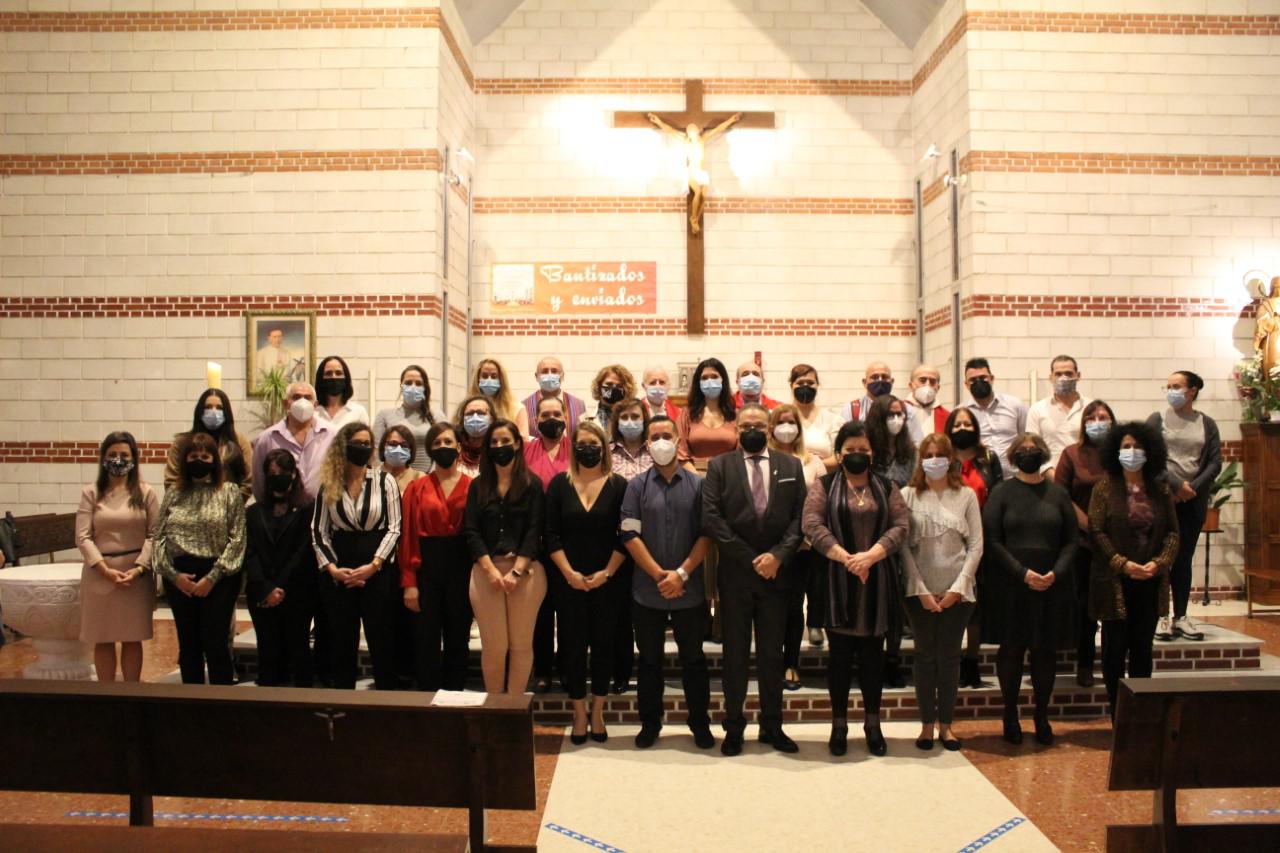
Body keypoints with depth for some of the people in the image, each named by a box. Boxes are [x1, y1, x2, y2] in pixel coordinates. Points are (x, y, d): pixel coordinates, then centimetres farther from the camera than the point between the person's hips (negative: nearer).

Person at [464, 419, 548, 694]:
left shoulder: (532, 485, 4)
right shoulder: (478, 486, 11)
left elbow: (534, 532, -3)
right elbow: (471, 532, 3)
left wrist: (515, 571, -14)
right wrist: (492, 570, -9)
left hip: (526, 570, -1)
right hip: (486, 570, 2)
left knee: (521, 643, 3)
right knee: (493, 645, 1)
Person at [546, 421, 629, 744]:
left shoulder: (618, 485, 0)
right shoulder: (559, 484, 2)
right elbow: (551, 534, -1)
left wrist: (606, 573, -11)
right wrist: (569, 573, -9)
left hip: (606, 581, 0)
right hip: (569, 581, 0)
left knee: (603, 644, 6)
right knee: (573, 646, 4)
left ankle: (597, 713, 18)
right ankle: (579, 715, 15)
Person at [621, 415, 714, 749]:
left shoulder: (698, 485, 2)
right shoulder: (637, 486, 2)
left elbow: (706, 534, -3)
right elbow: (630, 534, -4)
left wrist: (682, 573, -12)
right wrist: (659, 575, -11)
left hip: (689, 590, 0)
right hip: (647, 591, 0)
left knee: (693, 659, 9)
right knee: (649, 659, 11)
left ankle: (700, 723, 22)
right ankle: (650, 723, 23)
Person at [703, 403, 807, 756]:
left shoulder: (791, 466, 7)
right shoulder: (719, 466, 2)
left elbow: (800, 517, 1)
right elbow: (711, 518, -8)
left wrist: (778, 555, -13)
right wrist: (750, 559, -12)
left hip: (776, 572, 2)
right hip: (735, 574, -1)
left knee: (772, 654, 10)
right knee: (735, 653, 7)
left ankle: (772, 726, 20)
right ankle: (733, 727, 16)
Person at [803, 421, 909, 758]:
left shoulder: (887, 487, 10)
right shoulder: (823, 486, 4)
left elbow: (900, 525, -2)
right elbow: (813, 525, -9)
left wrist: (871, 555, -17)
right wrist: (846, 558, -18)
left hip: (878, 582, 2)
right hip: (837, 582, -2)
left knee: (873, 654, 9)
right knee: (840, 655, 4)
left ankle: (872, 724, 20)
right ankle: (839, 725, 15)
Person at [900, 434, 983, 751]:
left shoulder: (966, 495, 1)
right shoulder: (909, 495, -1)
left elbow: (976, 545, 0)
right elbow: (903, 546, -4)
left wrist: (957, 588, -7)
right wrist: (921, 590, -9)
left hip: (958, 590, 1)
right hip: (920, 590, 0)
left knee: (950, 655, 6)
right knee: (925, 654, 6)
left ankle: (946, 724, 17)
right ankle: (926, 724, 15)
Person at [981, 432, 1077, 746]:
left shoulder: (1058, 494, 8)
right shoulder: (1002, 493, 1)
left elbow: (1070, 540, 6)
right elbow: (992, 541, -5)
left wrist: (1056, 573, -10)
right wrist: (1023, 573, -13)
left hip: (1051, 587, 2)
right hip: (1010, 587, -2)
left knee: (1046, 651, 7)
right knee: (1011, 650, 4)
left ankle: (1042, 717, 21)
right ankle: (1011, 716, 17)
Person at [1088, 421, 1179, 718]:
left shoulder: (1161, 490, 7)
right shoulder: (1105, 488, -3)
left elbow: (1172, 532, 6)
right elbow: (1096, 532, -8)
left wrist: (1159, 563, -10)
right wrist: (1123, 564, -15)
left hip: (1150, 581, 3)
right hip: (1115, 582, -3)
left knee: (1143, 648, 10)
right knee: (1115, 647, 2)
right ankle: (1117, 713, 11)